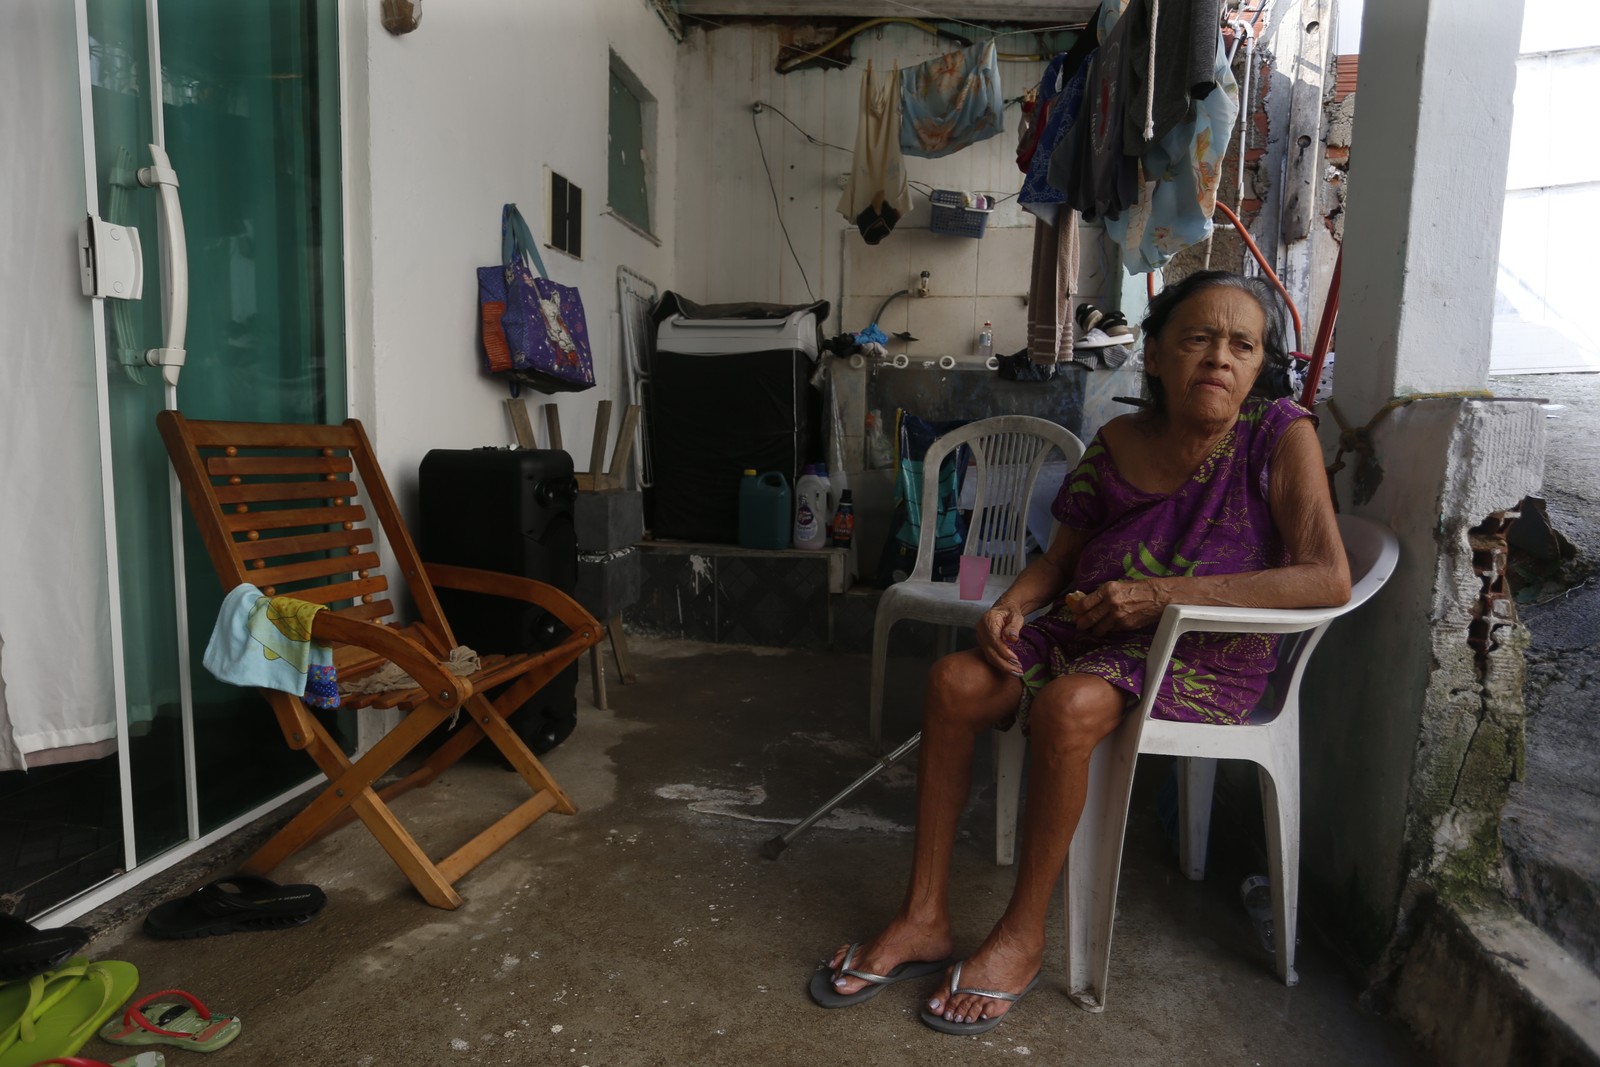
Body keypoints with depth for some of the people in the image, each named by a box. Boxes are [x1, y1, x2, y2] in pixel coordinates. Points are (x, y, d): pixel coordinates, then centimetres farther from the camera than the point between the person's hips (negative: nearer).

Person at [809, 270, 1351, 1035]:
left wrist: (1164, 592, -25)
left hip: (1207, 657, -5)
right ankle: (925, 920, -7)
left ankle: (1022, 936, -12)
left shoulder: (1279, 435, -10)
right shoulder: (1117, 443, 3)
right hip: (1090, 630, 5)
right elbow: (1061, 557, 10)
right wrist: (1011, 605, -12)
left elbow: (1329, 579, -19)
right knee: (956, 680, -16)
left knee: (1069, 706, -33)